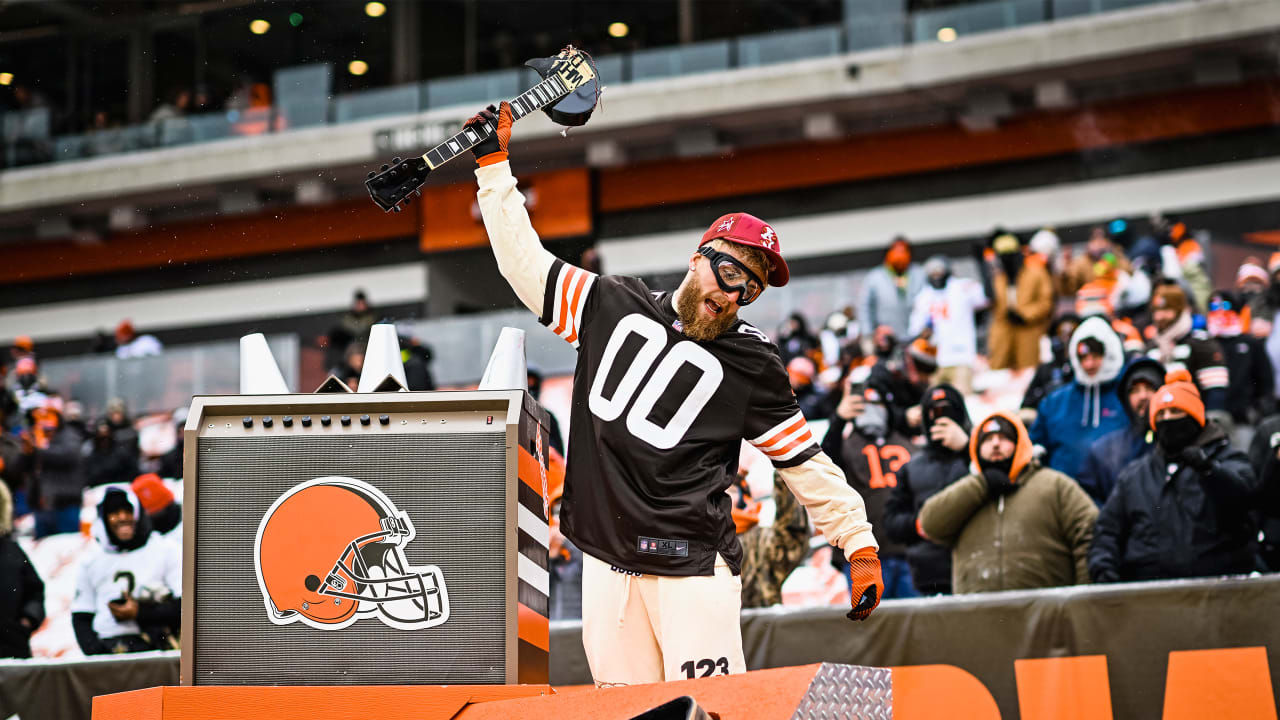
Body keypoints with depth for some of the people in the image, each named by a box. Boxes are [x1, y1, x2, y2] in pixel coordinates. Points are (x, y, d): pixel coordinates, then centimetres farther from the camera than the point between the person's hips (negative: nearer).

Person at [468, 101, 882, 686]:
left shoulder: (752, 364, 4)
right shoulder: (613, 306, 12)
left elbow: (805, 460, 6)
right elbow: (526, 264, 16)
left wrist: (859, 545, 2)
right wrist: (494, 162, 14)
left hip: (693, 567, -3)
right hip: (608, 563, 3)